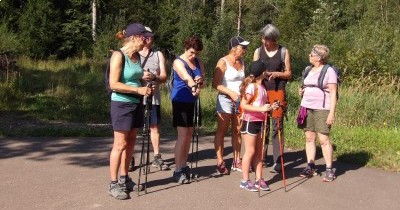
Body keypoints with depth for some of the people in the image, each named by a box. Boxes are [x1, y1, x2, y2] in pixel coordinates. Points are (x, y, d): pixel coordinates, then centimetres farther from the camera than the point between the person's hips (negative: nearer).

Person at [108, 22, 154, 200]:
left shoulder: (137, 56, 9)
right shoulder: (118, 55, -14)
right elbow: (114, 84, -20)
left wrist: (145, 87, 5)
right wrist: (138, 90, -21)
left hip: (136, 104, 8)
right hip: (121, 104, -8)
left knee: (130, 143, 11)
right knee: (120, 145, -5)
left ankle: (124, 179, 22)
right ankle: (113, 184, 3)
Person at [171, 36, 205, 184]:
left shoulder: (199, 63, 8)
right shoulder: (178, 62, -11)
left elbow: (202, 82, 4)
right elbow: (187, 77, -31)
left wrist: (200, 82, -20)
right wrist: (194, 87, -50)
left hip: (193, 102, 7)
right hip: (181, 101, -7)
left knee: (189, 134, 10)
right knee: (183, 135, -10)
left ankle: (184, 166, 21)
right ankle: (177, 171, -6)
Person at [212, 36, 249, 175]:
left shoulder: (242, 62, 11)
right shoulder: (223, 62, -8)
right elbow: (215, 84, -12)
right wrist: (231, 93, -20)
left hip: (240, 100, 6)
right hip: (226, 100, -6)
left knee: (237, 131, 8)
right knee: (221, 131, -1)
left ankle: (236, 161, 15)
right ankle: (220, 162, 3)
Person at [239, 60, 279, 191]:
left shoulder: (261, 86, 10)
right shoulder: (251, 86, -16)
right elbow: (243, 105, -22)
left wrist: (270, 107, 3)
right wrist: (261, 109, -28)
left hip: (260, 122, 8)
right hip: (250, 122, -8)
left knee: (259, 151, 11)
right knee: (250, 151, -2)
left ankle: (259, 179, 18)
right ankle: (245, 181, 7)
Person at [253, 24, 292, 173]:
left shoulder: (283, 52, 4)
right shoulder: (258, 51, 9)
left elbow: (289, 73, 7)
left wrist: (276, 74, -11)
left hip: (278, 92, -2)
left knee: (277, 126, -4)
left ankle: (277, 161, -2)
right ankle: (262, 158, 15)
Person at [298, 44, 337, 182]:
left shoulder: (329, 71, -5)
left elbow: (333, 93, -8)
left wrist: (332, 113, -14)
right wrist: (301, 92, 5)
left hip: (322, 109, -6)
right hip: (307, 107, 6)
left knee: (323, 139, -8)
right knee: (309, 138, 6)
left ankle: (329, 170, -1)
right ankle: (310, 167, 13)